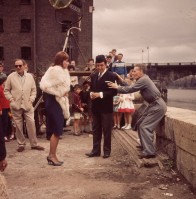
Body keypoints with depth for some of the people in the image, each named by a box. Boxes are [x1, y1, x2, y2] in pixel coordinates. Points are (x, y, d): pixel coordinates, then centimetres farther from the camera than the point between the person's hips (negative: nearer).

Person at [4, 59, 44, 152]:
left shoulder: (30, 76, 5)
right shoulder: (11, 77, 1)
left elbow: (33, 90, 8)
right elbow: (6, 90, 4)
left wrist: (31, 100, -3)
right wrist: (11, 100, -7)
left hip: (27, 105, 1)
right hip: (16, 106, -1)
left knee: (31, 124, -2)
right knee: (18, 126, 5)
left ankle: (34, 144, 10)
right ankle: (21, 144, 18)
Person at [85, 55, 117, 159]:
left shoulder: (111, 76, -7)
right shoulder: (93, 76, 12)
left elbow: (114, 91, -13)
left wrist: (101, 94, -21)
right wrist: (91, 93, -6)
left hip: (106, 107, -6)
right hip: (95, 107, 6)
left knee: (106, 130, 3)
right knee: (96, 130, 11)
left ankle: (107, 151, 13)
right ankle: (96, 150, 19)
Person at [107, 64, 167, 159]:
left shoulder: (143, 80, -18)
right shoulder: (142, 79, 14)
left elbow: (129, 89, -21)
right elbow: (130, 86, 10)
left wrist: (117, 87, -10)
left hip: (158, 106, -10)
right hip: (153, 105, 10)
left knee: (145, 127, -12)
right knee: (140, 123, 17)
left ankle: (150, 152, -10)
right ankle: (145, 145, 30)